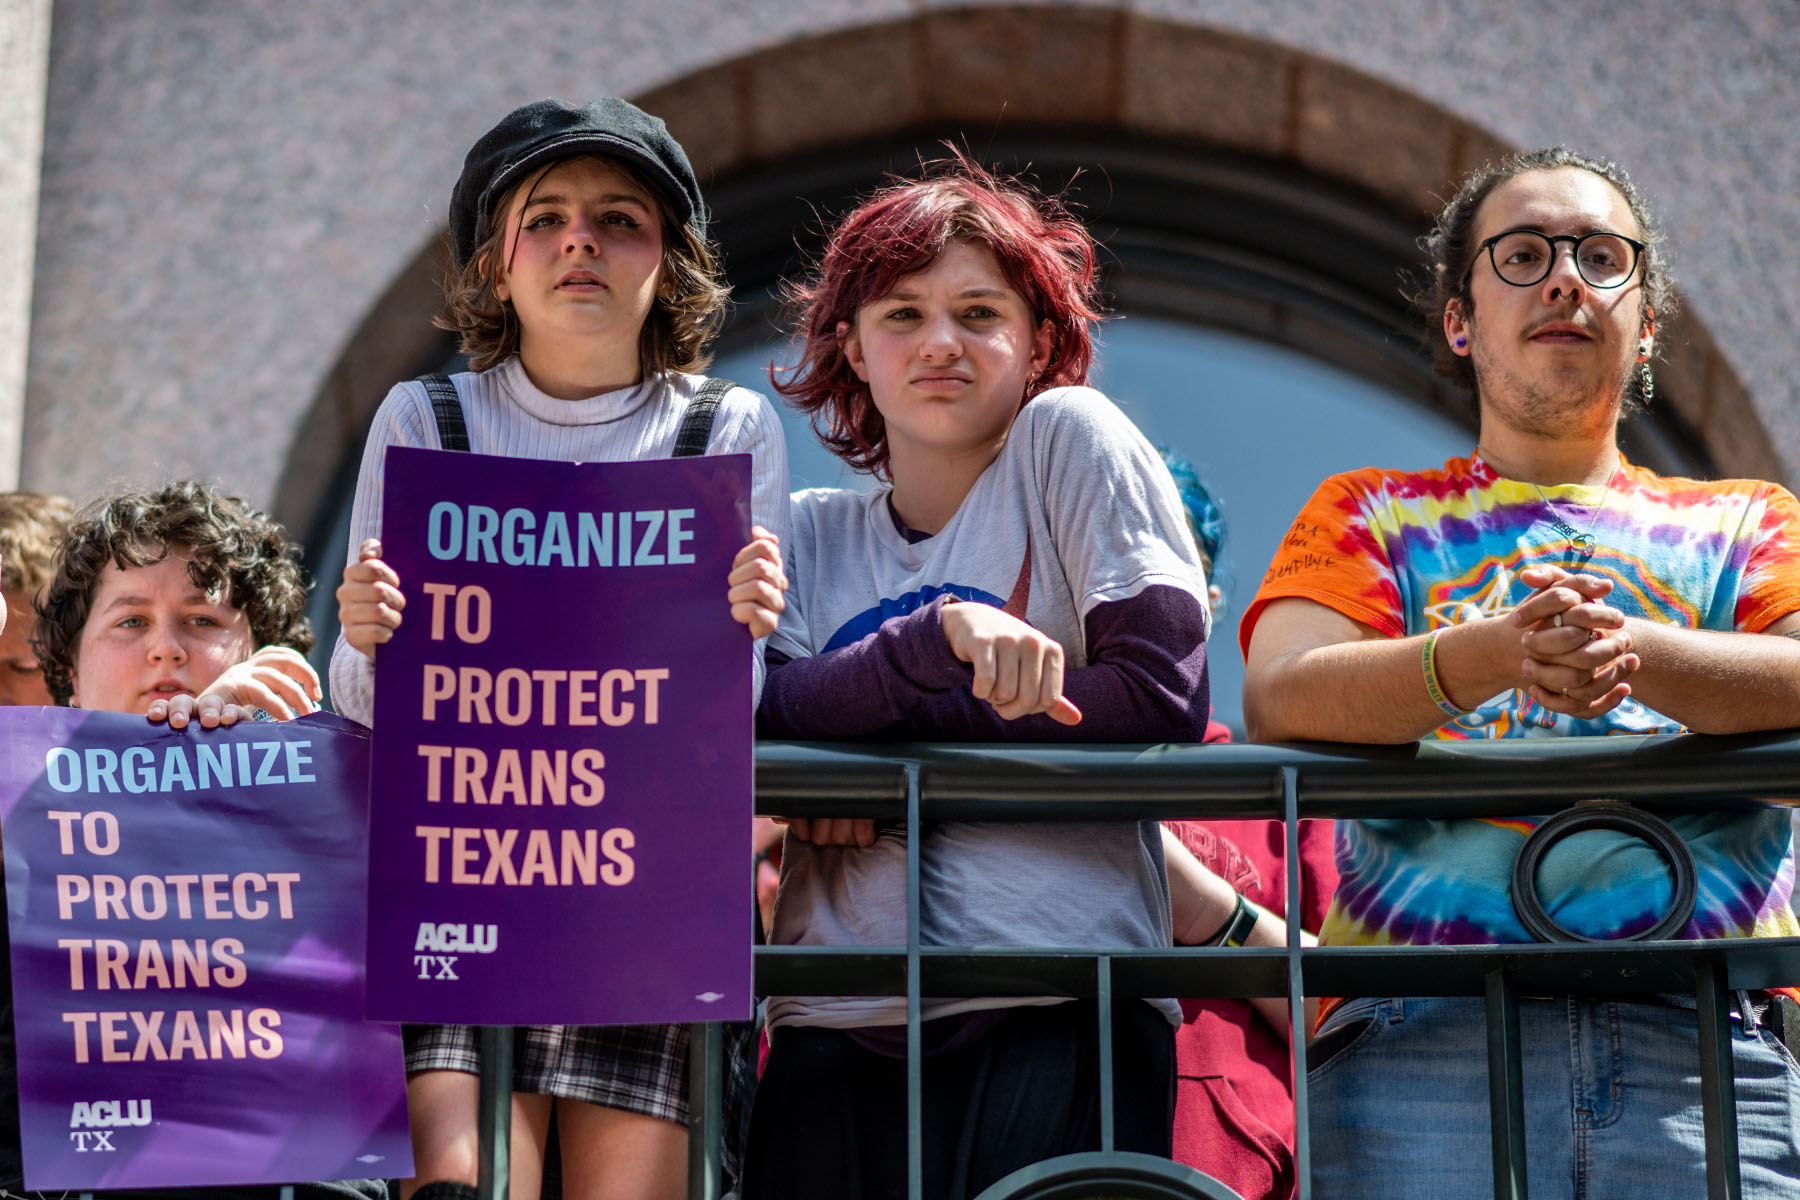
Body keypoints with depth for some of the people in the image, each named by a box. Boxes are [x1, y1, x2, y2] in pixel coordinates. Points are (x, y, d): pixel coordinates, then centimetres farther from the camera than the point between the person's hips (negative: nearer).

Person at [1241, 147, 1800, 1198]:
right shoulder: (1372, 515, 22)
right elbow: (1279, 696, 1)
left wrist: (1634, 652, -16)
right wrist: (1489, 653, -17)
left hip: (1705, 1039, 1)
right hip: (1421, 1034, -1)